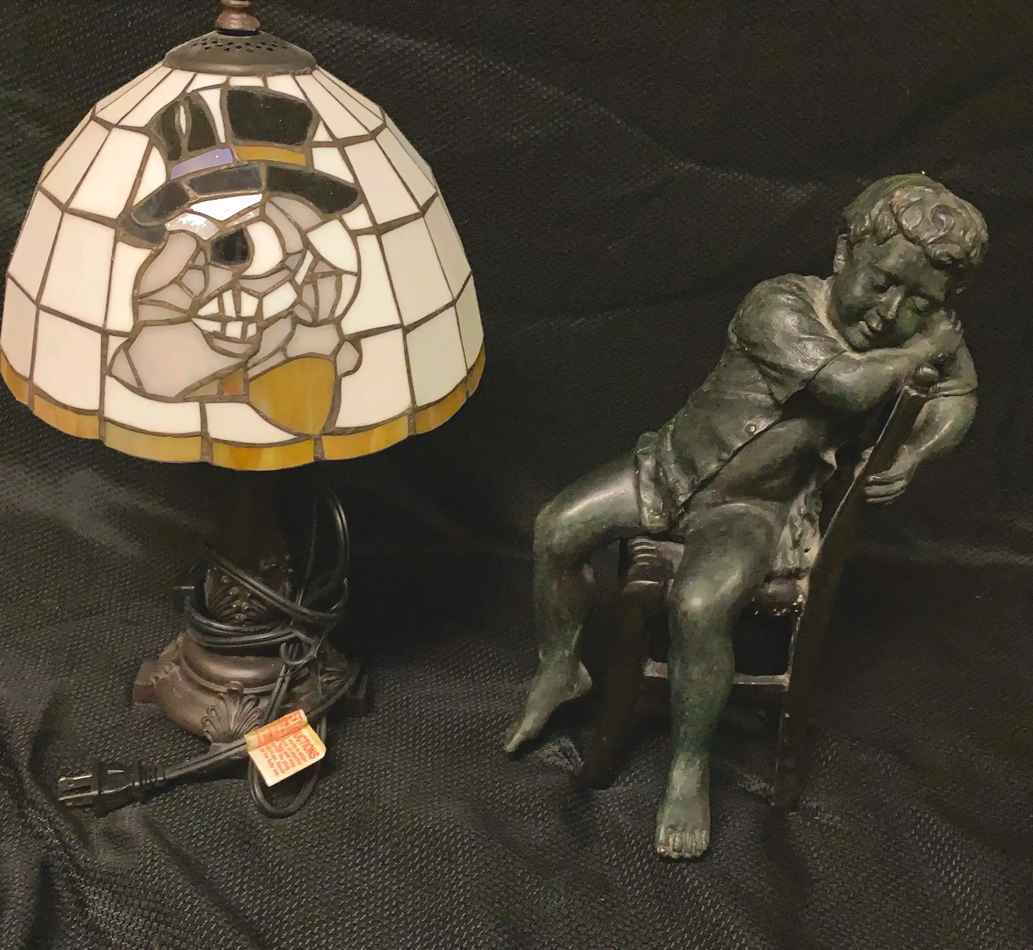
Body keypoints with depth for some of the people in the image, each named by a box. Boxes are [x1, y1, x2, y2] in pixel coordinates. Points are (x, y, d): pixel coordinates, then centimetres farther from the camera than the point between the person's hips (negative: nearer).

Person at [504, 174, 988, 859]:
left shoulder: (917, 337, -6)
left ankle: (690, 770, -7)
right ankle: (560, 670, 16)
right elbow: (848, 384, -35)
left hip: (755, 510, 0)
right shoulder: (779, 307, -22)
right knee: (557, 529, -11)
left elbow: (961, 393, 11)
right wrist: (924, 350, -20)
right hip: (673, 469, 1)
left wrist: (913, 456, -8)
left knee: (699, 606, -29)